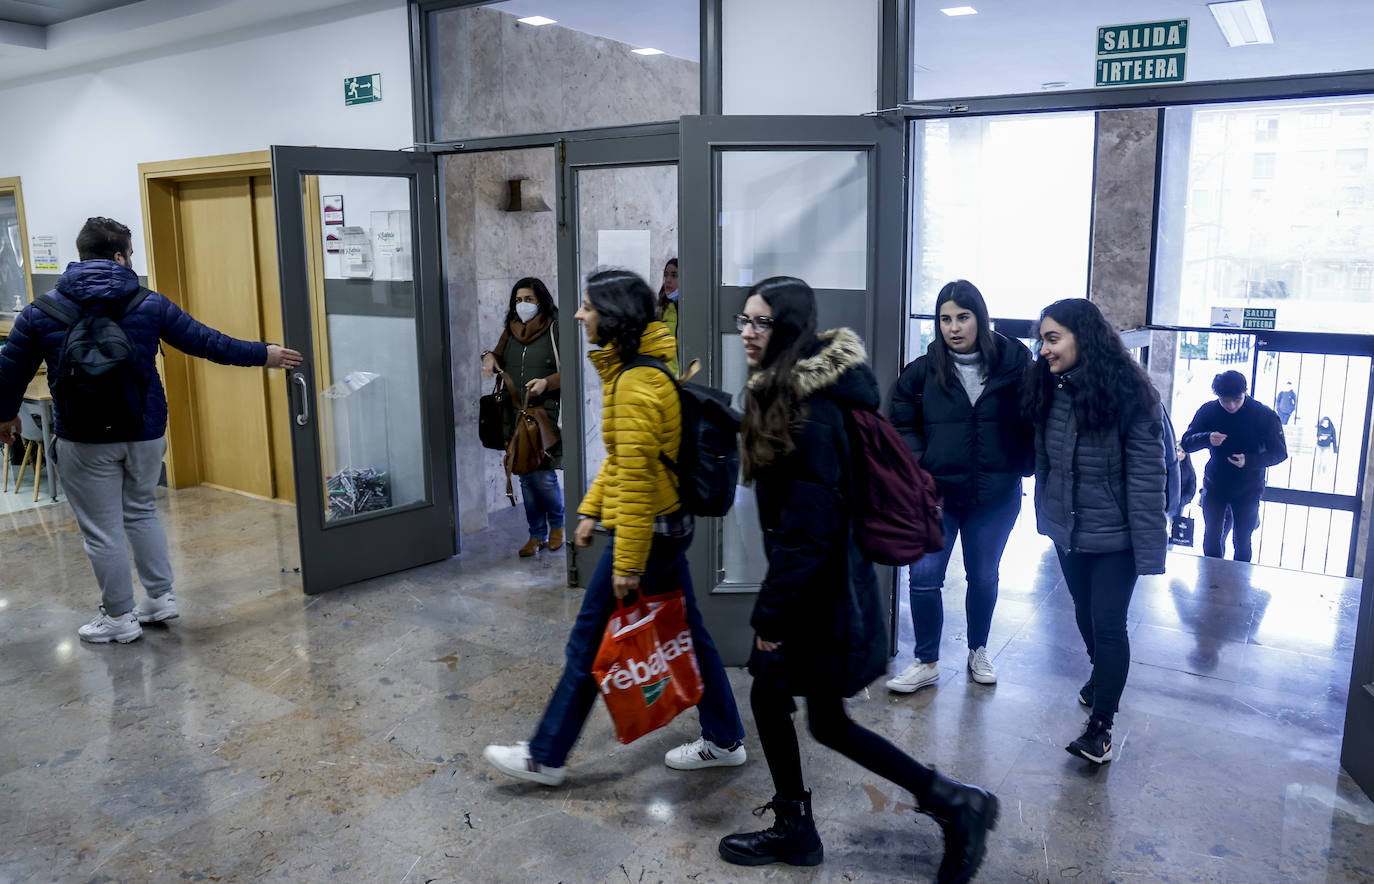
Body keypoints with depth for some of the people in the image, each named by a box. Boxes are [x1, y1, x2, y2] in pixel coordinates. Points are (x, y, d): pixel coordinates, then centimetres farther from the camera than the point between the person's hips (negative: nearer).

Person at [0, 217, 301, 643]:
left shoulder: (40, 314, -3)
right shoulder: (150, 304, -3)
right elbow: (207, 342, 1)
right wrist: (263, 354, 12)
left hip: (84, 441, -2)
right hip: (145, 433, 2)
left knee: (101, 530, 8)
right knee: (141, 512, 22)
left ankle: (120, 617, 19)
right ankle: (161, 596, 27)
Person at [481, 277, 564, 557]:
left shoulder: (555, 328, -4)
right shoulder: (511, 330, 13)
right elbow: (500, 359, 26)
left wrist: (547, 382, -22)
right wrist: (489, 358, 3)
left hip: (546, 414, -5)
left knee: (542, 475, -9)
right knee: (526, 476, 9)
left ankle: (557, 523, 19)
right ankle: (537, 534, 22)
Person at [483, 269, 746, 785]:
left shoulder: (635, 384, -22)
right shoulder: (643, 369, 10)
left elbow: (637, 479, -24)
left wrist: (627, 561, -20)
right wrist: (591, 509, 19)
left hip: (646, 530, -10)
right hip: (669, 525, 10)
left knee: (589, 643, 4)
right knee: (685, 632, 18)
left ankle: (545, 757, 20)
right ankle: (724, 741, 31)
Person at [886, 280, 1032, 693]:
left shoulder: (1013, 362, -5)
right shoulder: (925, 370, -3)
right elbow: (903, 422, 4)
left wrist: (1024, 466, -8)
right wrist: (918, 466, -8)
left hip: (995, 496, 0)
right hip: (937, 493, 0)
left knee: (984, 578, 16)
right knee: (924, 578, -3)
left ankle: (978, 652, 37)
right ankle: (926, 662, 14)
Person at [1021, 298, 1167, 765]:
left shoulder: (1128, 394, -19)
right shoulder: (1048, 390, -2)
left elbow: (1147, 475, -19)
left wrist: (1148, 548, -21)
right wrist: (1046, 517, 9)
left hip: (1113, 536, -6)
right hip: (1066, 530, 6)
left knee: (1109, 623, -1)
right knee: (1085, 613, 21)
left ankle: (1101, 725, 10)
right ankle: (1103, 676, 45)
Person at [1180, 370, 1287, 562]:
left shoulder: (1264, 415, -11)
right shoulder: (1208, 411, -7)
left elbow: (1280, 453, -8)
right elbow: (1186, 443, -8)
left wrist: (1249, 461, -27)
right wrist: (1207, 438, -30)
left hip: (1248, 490, -1)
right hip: (1214, 487, 1)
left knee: (1242, 543, 5)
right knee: (1211, 539, 3)